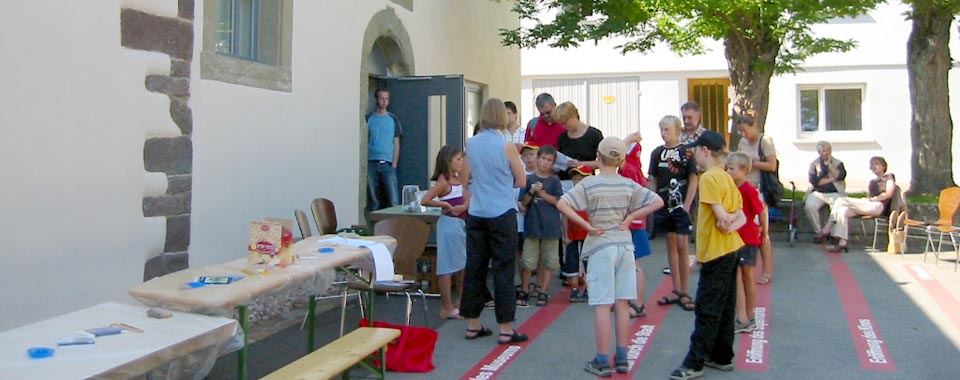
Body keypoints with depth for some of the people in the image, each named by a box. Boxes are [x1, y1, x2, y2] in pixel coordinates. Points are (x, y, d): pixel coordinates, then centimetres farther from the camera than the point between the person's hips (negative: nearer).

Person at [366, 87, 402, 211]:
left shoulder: (393, 119, 10)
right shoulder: (368, 119, 9)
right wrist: (365, 164, -2)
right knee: (373, 201, 3)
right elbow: (364, 143, 8)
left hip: (388, 164, 0)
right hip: (371, 164, 0)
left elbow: (396, 144, 9)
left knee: (394, 201, -10)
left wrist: (394, 165, -1)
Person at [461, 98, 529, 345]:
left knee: (474, 267, 10)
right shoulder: (506, 146, -10)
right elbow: (521, 181, -1)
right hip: (502, 214, -5)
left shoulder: (471, 144, 4)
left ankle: (473, 324, 18)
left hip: (476, 213, 5)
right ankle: (506, 329, 4)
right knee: (503, 269, 1)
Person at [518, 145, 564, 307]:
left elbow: (558, 201, -5)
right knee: (528, 260, 2)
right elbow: (523, 203, 1)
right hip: (532, 225, -1)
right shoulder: (529, 179, 1)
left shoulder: (554, 180, 3)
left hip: (551, 226, 1)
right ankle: (524, 290, 17)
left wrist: (542, 193, -15)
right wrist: (531, 192, -16)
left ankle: (543, 292, 17)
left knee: (549, 261, 6)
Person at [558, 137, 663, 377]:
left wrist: (587, 226, -13)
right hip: (624, 245, 4)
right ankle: (622, 358, 17)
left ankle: (602, 361, 3)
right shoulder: (629, 185, 2)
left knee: (602, 305, -1)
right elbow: (658, 202, 5)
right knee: (622, 304, 10)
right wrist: (631, 217, 2)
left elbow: (562, 204, -18)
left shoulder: (589, 184, -8)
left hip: (600, 246, -4)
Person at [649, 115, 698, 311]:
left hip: (681, 206, -4)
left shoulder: (685, 152, -5)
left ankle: (684, 292, 5)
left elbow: (693, 180, -5)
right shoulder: (657, 153, 7)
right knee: (671, 245, 10)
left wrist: (687, 205, -11)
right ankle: (676, 290, 17)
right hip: (664, 206, 5)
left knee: (682, 246, -4)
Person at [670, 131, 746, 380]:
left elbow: (720, 214, -24)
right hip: (730, 249, 9)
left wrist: (726, 222, -5)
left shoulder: (709, 177, -15)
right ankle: (722, 357, 24)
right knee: (724, 306, 15)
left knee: (707, 310, -4)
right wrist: (731, 224, -7)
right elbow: (741, 217, 10)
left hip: (715, 252, -9)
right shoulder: (726, 178, 13)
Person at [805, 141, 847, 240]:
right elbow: (814, 181, -6)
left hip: (834, 193, 0)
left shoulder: (838, 163, 12)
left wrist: (829, 164, -6)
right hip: (817, 193, 0)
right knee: (810, 206, -31)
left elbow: (841, 176, -9)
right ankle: (818, 232, -16)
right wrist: (832, 179, -4)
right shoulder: (814, 164, 9)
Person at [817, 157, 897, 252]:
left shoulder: (889, 177, 13)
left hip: (878, 206, -7)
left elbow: (888, 194, -3)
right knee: (842, 210, -23)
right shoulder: (872, 182, 33)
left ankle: (827, 230, -22)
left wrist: (871, 199, -7)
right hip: (868, 206, 7)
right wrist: (866, 199, -1)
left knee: (841, 200, -22)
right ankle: (842, 242, -32)